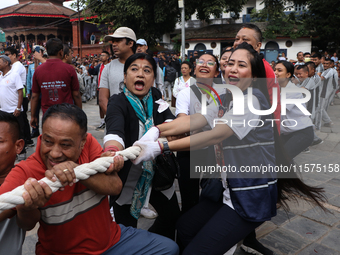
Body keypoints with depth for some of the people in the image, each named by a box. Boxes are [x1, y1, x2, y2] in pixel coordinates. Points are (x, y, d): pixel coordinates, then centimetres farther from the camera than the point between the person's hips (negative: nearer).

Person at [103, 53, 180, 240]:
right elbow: (115, 131, -40)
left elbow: (170, 119, -14)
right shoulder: (118, 103, -19)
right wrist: (112, 151, -61)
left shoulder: (155, 96, -1)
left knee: (173, 216, 16)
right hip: (128, 178, -5)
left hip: (156, 172, 5)